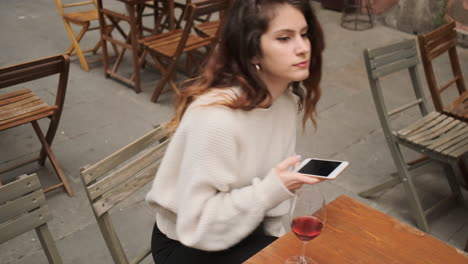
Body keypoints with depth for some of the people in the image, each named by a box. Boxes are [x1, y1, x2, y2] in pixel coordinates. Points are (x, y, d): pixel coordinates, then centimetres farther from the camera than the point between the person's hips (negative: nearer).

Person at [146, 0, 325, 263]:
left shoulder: (287, 96, -9)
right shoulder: (217, 118, -33)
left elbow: (271, 177, 4)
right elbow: (198, 227, -27)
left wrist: (276, 238, 4)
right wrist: (271, 190, -32)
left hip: (244, 228, 6)